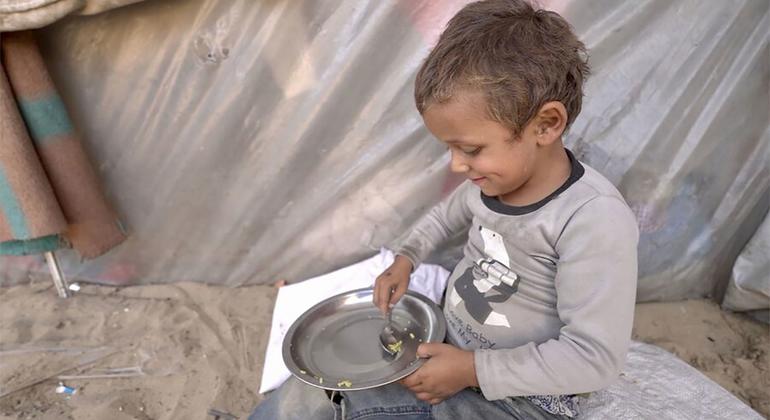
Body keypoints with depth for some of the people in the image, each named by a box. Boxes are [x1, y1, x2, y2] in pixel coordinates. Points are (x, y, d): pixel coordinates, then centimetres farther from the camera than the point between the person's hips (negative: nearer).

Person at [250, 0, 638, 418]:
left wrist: (472, 370, -23)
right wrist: (405, 258, 1)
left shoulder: (593, 219, -29)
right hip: (448, 344, 6)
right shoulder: (498, 174, -6)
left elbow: (594, 358, -26)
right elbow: (446, 213, 16)